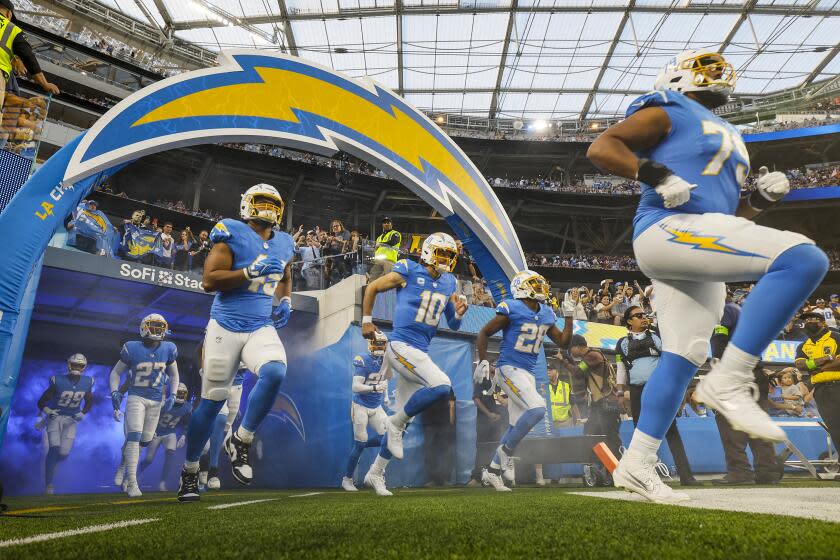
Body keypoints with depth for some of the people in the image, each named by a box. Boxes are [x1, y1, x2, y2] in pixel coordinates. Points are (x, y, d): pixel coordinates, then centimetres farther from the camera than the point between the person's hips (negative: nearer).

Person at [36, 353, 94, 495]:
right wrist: (48, 411, -22)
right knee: (54, 449, -16)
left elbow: (89, 401, 8)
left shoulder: (86, 383, -10)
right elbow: (41, 402, -9)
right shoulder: (58, 382, -20)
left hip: (71, 420, 3)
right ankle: (48, 484, -4)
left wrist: (82, 413, -4)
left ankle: (51, 464, 35)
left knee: (64, 453, -3)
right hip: (55, 416, -2)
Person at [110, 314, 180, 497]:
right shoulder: (132, 349, -9)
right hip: (136, 397, -3)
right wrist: (114, 392, -12)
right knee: (134, 436, -15)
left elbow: (174, 376, 11)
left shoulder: (168, 350, -2)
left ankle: (124, 463, 41)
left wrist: (172, 396, 0)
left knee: (145, 440, 11)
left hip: (156, 400, 3)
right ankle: (132, 483, -8)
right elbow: (116, 372, 3)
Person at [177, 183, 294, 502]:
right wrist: (251, 272, -20)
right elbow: (208, 281, -13)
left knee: (275, 373, -26)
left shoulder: (284, 244, 10)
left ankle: (240, 441, -2)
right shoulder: (233, 234, -6)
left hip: (262, 329, 4)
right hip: (225, 328, -3)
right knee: (212, 402, 4)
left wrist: (285, 302, 11)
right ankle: (190, 471, 27)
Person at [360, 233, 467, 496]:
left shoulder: (449, 283, 11)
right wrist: (366, 321, 5)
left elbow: (453, 325, 17)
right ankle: (395, 424, -2)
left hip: (421, 352, 7)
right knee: (441, 386, -25)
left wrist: (458, 313, -5)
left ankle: (375, 473, 26)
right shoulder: (408, 271, -6)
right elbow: (372, 288, 6)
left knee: (404, 416, 11)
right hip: (401, 346, -7)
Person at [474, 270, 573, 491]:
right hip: (509, 369, -8)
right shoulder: (511, 309, -11)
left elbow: (562, 342, 16)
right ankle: (506, 451, -4)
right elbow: (484, 334, -6)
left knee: (516, 427, 10)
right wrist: (483, 361, -13)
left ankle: (492, 471, 22)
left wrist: (569, 318, 7)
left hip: (529, 374, 8)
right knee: (537, 409, -24)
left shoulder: (547, 314, 9)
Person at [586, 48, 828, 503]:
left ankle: (636, 464, 11)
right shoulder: (668, 112, 7)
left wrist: (762, 198, 13)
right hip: (669, 230, -9)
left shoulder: (725, 134, 31)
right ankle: (729, 380, -20)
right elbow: (601, 148, -6)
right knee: (803, 258, -21)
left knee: (682, 358, 5)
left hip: (699, 255, 9)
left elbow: (726, 212, 33)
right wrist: (657, 175, -18)